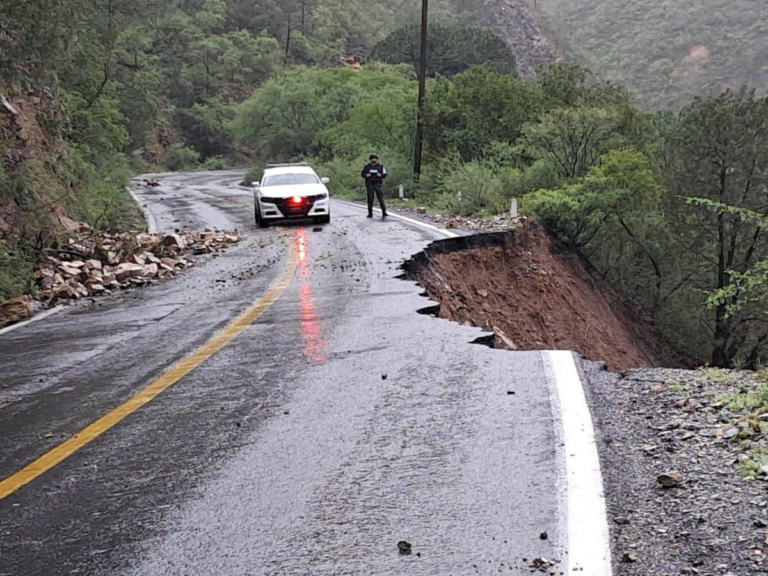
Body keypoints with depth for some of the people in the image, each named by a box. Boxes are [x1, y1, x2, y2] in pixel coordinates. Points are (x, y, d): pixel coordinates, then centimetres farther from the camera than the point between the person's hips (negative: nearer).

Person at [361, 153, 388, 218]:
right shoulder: (367, 166, 10)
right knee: (370, 199, 0)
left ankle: (384, 212, -10)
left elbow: (385, 174, 7)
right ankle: (370, 213, 6)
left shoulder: (380, 166, 8)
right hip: (369, 184, 1)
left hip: (377, 183, -1)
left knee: (381, 198, -9)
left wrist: (380, 175, -14)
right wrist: (366, 175, -6)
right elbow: (362, 174, 15)